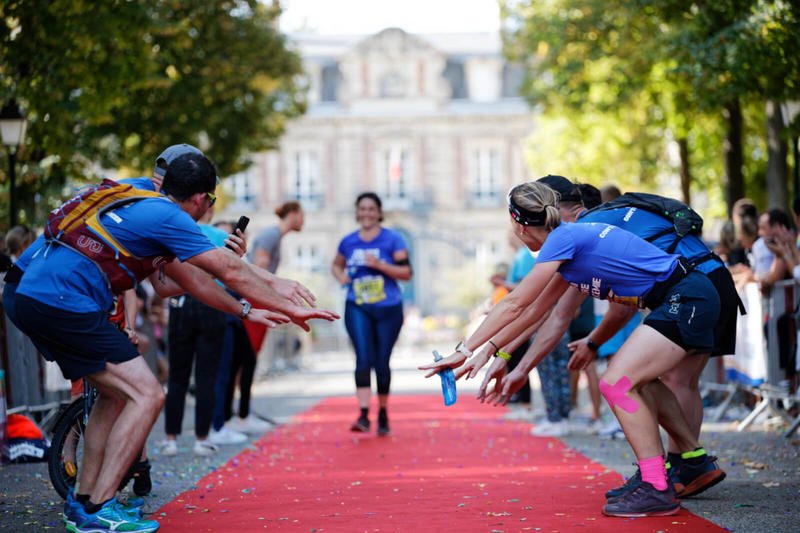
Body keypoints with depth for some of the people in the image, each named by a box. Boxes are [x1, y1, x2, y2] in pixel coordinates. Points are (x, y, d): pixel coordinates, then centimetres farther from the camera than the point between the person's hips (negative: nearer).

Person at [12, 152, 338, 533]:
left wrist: (246, 310, 27)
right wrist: (292, 309, 4)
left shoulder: (147, 208, 20)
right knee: (146, 395, -8)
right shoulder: (167, 216, -9)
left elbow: (186, 277, 26)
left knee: (116, 394, 21)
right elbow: (232, 271, -5)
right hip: (64, 305, -10)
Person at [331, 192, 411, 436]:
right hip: (357, 308, 1)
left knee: (381, 362, 5)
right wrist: (341, 277, 3)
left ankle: (383, 414, 23)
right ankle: (363, 415, -21)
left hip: (388, 309, -1)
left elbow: (406, 272, -6)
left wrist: (379, 264, -18)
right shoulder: (348, 242, 7)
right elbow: (336, 265, 26)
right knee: (363, 359, -14)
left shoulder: (392, 239, -2)